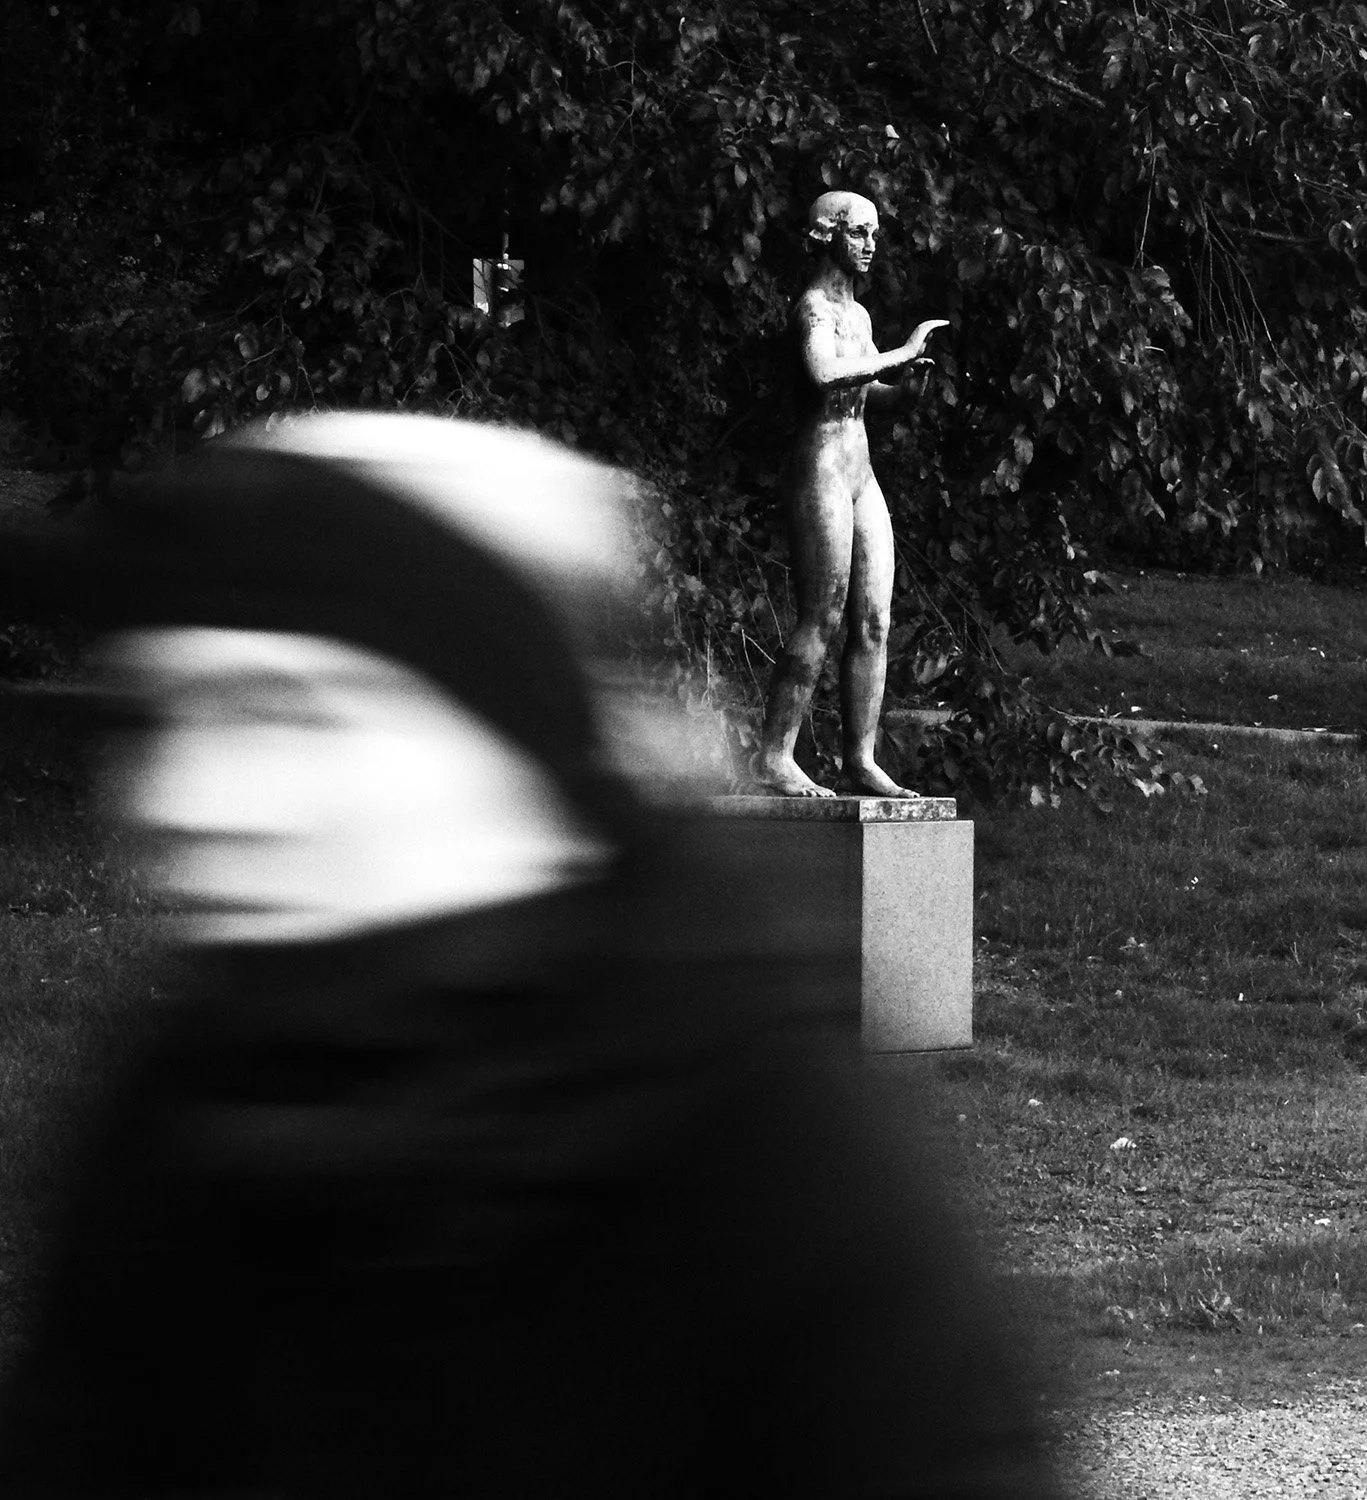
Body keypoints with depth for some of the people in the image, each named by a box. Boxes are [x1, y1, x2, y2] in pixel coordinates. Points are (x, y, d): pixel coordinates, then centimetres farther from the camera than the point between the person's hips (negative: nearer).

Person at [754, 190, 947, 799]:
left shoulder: (857, 314, 18)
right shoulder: (814, 308, -9)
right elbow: (825, 373, -29)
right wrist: (900, 354, -23)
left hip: (860, 474, 9)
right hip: (820, 466, -9)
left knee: (874, 623, 5)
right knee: (822, 619, -11)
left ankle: (860, 760, 6)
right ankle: (773, 757, -9)